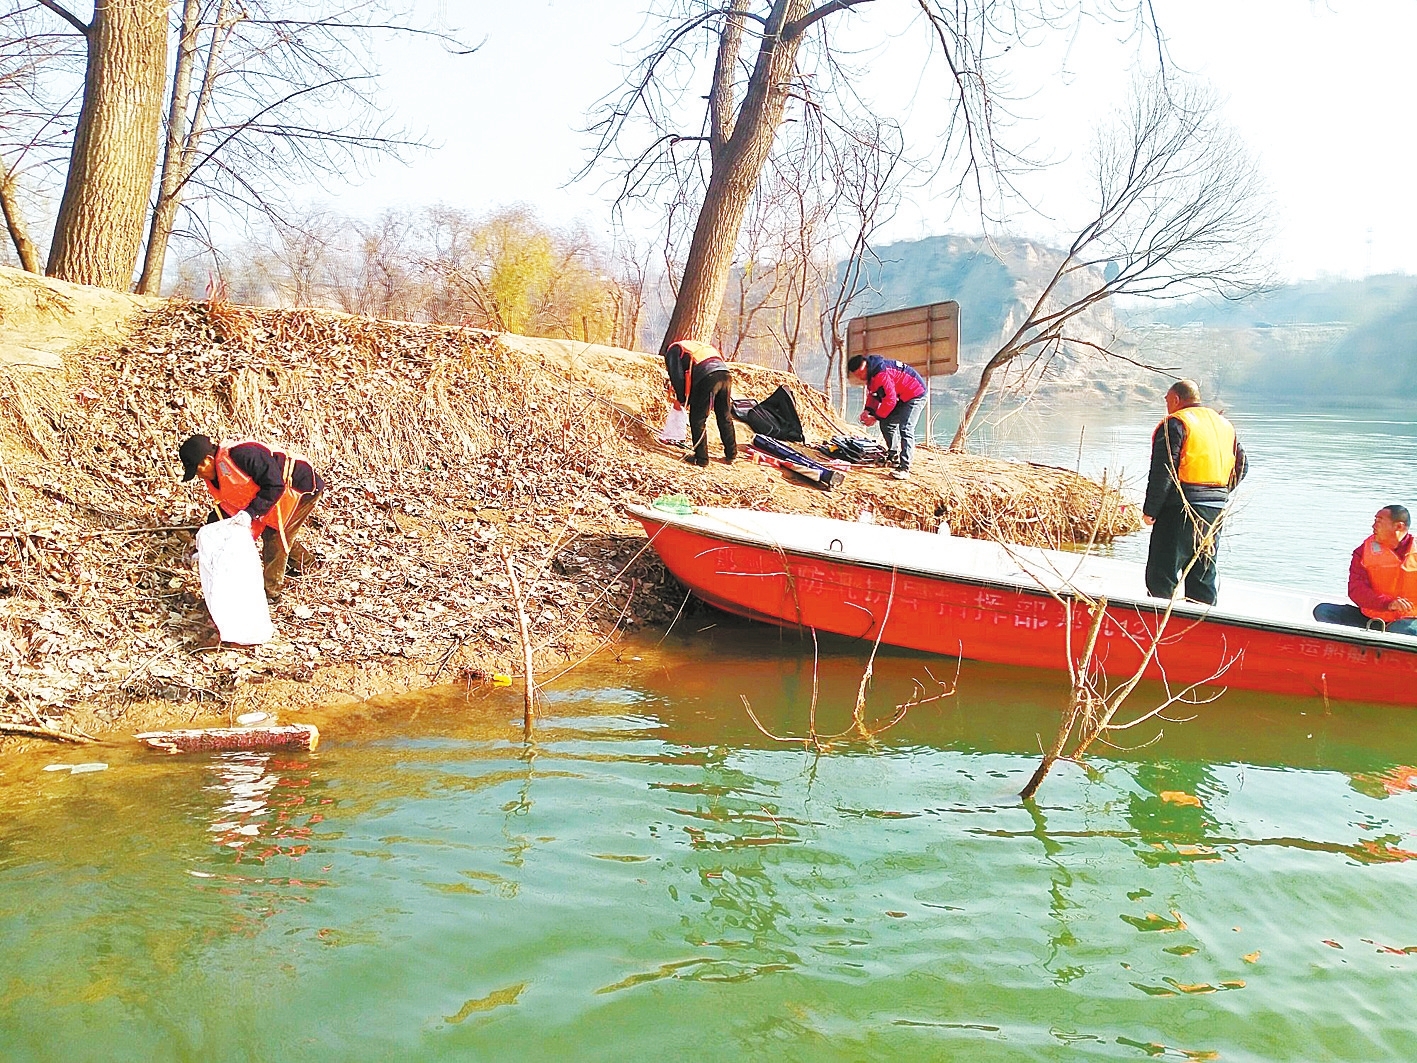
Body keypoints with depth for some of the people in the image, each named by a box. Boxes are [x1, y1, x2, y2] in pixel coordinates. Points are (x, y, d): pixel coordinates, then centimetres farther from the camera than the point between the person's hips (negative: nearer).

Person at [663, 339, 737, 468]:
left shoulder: (672, 350, 20)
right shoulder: (699, 346, 41)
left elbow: (677, 376, 6)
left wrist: (681, 399, 16)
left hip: (707, 377, -7)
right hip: (725, 374, 7)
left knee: (697, 420, 4)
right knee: (725, 418, 18)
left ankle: (701, 459, 5)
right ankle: (731, 454, 26)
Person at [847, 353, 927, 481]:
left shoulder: (881, 374, -30)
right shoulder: (871, 373, 2)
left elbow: (890, 400, -27)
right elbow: (873, 395, 13)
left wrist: (875, 417, -18)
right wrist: (868, 410, -3)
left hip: (915, 394, -11)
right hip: (901, 397, 11)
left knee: (905, 428, -20)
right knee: (887, 423, 12)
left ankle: (904, 469, -24)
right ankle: (893, 457, 24)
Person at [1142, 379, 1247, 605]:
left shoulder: (1175, 423, -7)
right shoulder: (1225, 425, 17)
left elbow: (1162, 471, -14)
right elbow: (1241, 466, 18)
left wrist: (1150, 510, -11)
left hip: (1181, 509, -7)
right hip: (1216, 510, 8)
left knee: (1162, 573, -5)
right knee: (1204, 574, 14)